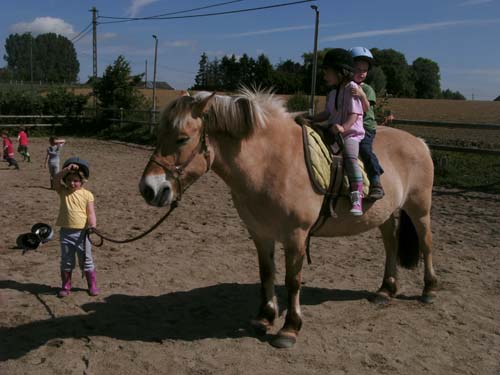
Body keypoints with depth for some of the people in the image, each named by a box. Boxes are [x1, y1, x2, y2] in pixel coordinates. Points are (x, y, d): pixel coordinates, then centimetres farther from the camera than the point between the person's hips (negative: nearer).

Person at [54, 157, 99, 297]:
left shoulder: (87, 194, -3)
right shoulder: (63, 191, 2)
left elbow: (91, 213, -9)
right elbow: (56, 180, -16)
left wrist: (92, 227, -24)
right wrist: (67, 169, -27)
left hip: (82, 232, -2)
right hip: (66, 232, 2)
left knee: (86, 260, 6)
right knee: (66, 261, 10)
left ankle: (92, 285, 18)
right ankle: (66, 286, 22)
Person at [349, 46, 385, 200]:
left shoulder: (367, 89, 3)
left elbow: (366, 109, -12)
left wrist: (362, 96, -29)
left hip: (365, 127, -4)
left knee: (365, 149, -26)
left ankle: (376, 184, -28)